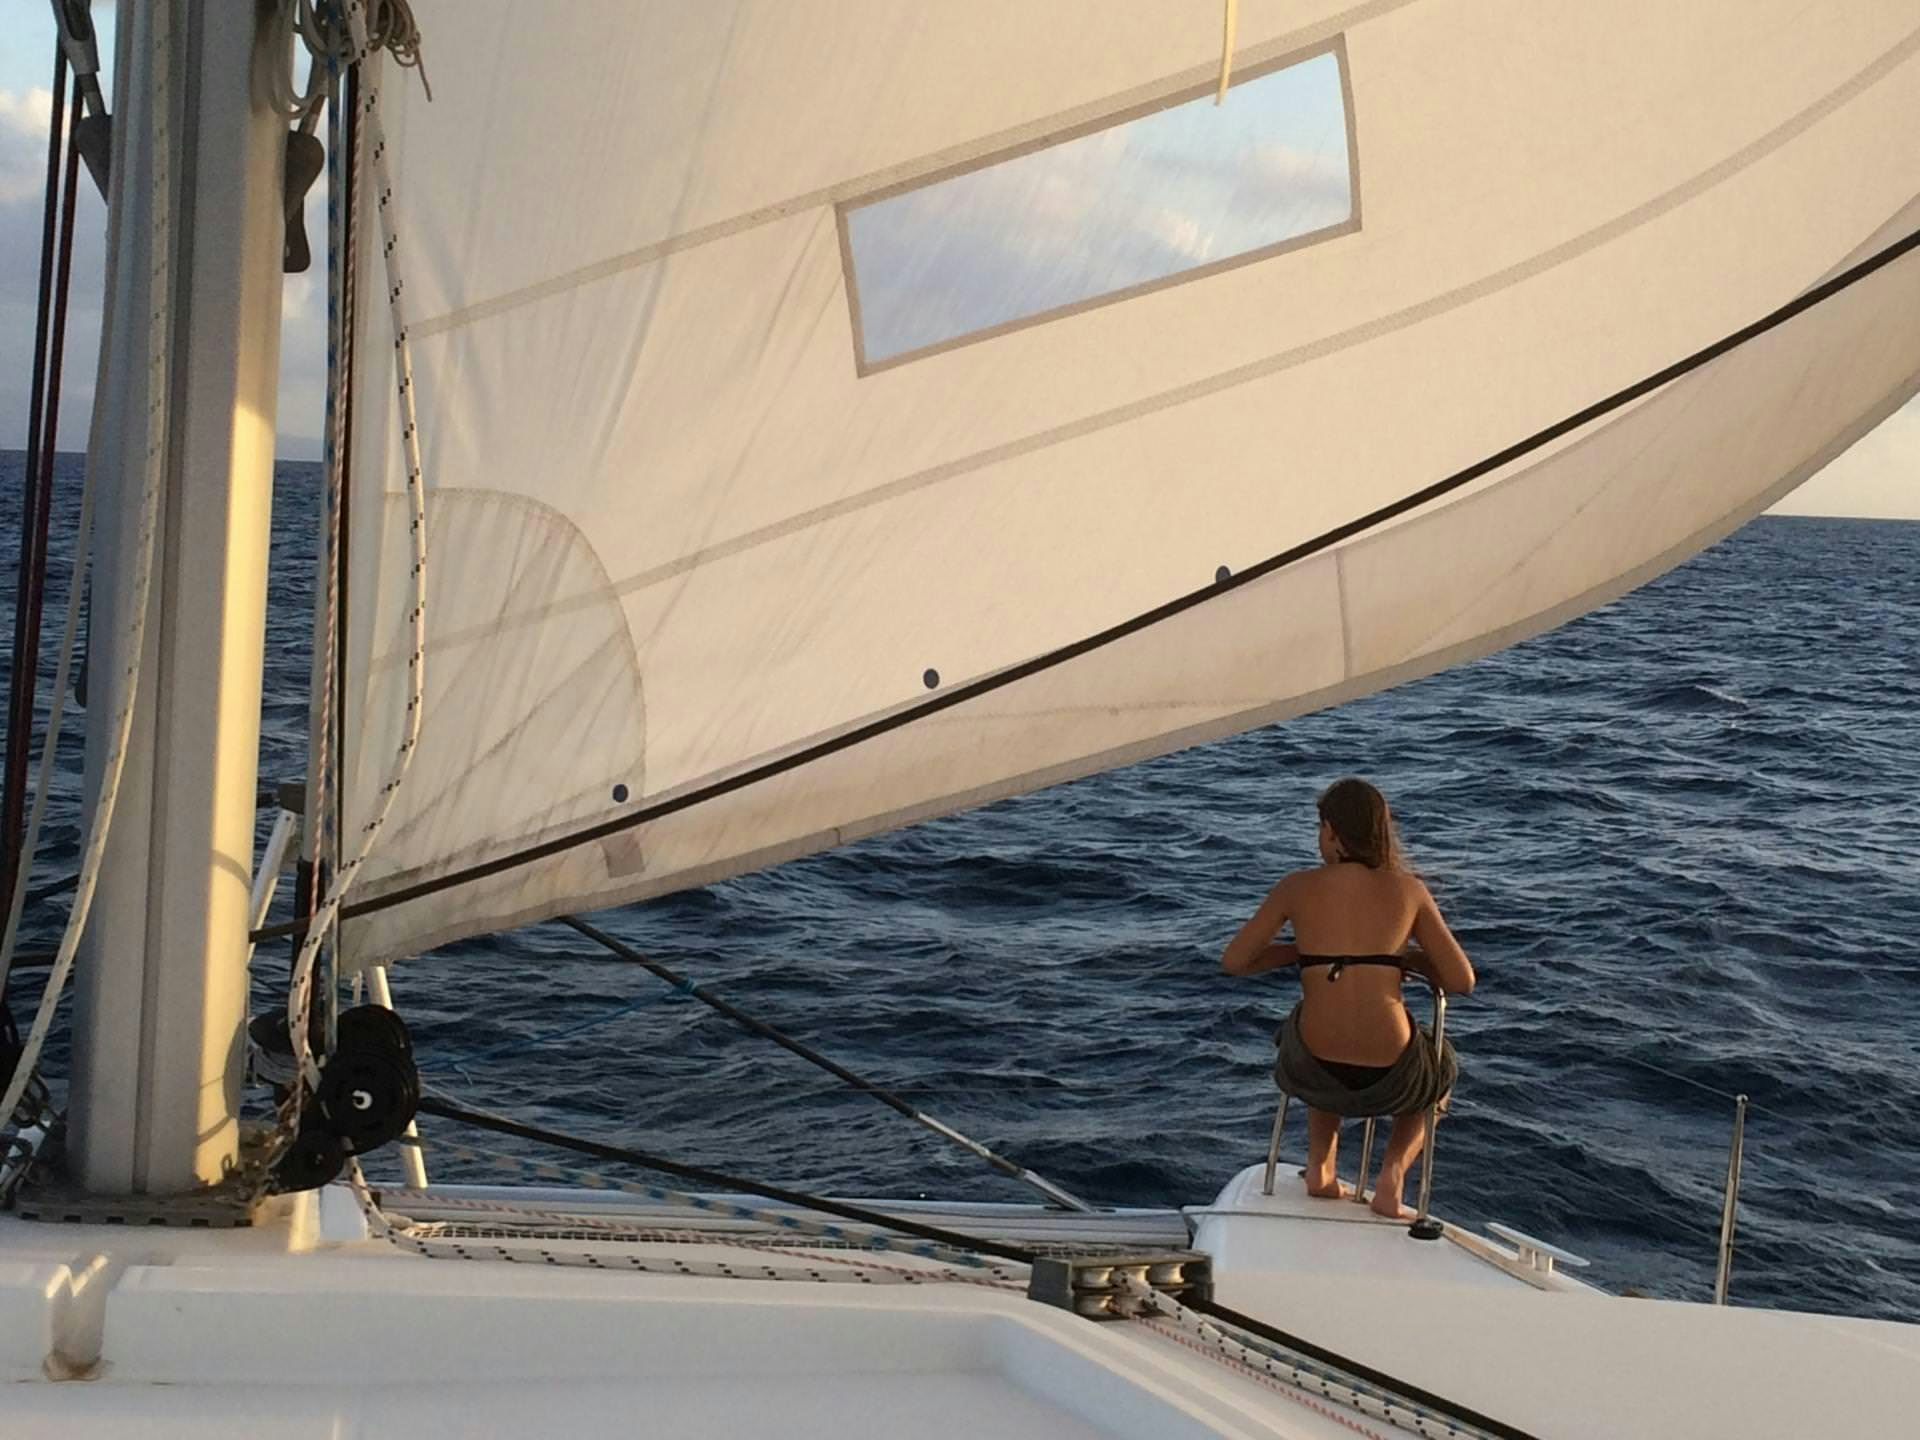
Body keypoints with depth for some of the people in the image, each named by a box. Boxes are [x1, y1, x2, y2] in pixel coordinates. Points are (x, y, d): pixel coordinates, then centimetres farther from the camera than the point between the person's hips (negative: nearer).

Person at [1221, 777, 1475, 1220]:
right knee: (1436, 1074, 38)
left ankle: (1320, 1167, 25)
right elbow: (1463, 982, 1)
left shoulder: (1298, 887, 0)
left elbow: (1233, 961, 6)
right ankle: (1392, 1171, 13)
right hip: (1390, 1076, -1)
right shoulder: (1409, 889, 0)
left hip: (1317, 1069, 1)